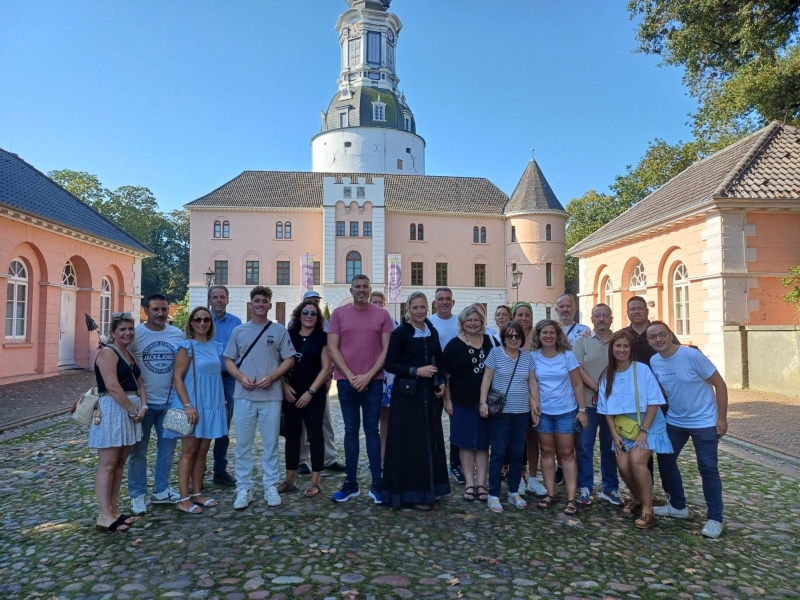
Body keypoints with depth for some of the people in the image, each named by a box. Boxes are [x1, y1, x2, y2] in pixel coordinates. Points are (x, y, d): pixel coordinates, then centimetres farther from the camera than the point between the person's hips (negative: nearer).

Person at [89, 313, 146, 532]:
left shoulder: (129, 354, 17)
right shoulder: (108, 352, -10)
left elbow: (138, 383, 15)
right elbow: (112, 386, -20)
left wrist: (143, 406, -2)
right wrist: (133, 409, -15)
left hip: (131, 411, 9)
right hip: (113, 411, -9)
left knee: (119, 463, 11)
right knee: (107, 464, -5)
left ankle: (114, 510, 19)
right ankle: (105, 517, -1)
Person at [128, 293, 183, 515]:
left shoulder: (178, 335, 2)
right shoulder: (136, 334, -7)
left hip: (170, 401, 3)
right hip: (144, 402, -3)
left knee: (167, 448, 13)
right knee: (139, 451, 7)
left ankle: (161, 491, 27)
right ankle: (137, 495, 20)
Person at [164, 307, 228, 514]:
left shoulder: (214, 346, 11)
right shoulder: (187, 346, -8)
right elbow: (177, 378, -13)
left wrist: (223, 403, 16)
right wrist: (188, 406, -20)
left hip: (211, 406, 6)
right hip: (192, 406, -6)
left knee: (202, 451, 11)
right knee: (189, 451, -1)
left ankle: (196, 493, 21)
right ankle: (184, 499, 8)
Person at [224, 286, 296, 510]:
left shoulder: (279, 330, 3)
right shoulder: (239, 331, 8)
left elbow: (289, 360, 3)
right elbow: (229, 360, 10)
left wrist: (272, 377, -12)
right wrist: (241, 377, -8)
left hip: (271, 396, -1)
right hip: (243, 396, 1)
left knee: (271, 444, 6)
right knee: (243, 444, 5)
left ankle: (271, 487, 17)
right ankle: (243, 489, 15)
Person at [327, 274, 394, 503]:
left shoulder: (382, 314, 3)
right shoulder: (339, 313, 4)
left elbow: (387, 349, -1)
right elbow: (332, 348, -1)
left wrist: (368, 376, -9)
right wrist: (351, 376, -8)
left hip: (373, 381, 0)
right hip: (346, 380, 1)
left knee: (372, 430, 4)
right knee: (351, 430, 7)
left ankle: (376, 484, 11)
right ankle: (351, 483, 16)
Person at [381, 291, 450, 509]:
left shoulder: (433, 332, 10)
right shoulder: (400, 333, -7)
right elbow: (390, 364, -10)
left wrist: (441, 383, 2)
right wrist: (416, 371, -19)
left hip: (429, 393, 6)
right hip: (407, 394, -6)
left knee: (430, 440, 10)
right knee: (409, 442, -3)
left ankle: (428, 488, 22)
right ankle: (412, 492, 7)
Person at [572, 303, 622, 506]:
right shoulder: (583, 340, 1)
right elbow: (577, 368, -6)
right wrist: (595, 386, -15)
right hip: (588, 401, -2)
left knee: (610, 446, 11)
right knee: (585, 445, 3)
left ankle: (610, 488, 23)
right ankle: (584, 488, 15)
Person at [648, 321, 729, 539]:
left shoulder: (691, 355, -20)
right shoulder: (654, 362, -4)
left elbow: (719, 384, -14)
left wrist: (722, 418, -15)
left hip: (704, 422, -6)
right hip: (675, 421, 6)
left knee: (707, 468, -2)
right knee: (665, 460, 10)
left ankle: (714, 518, 12)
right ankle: (678, 506, 28)